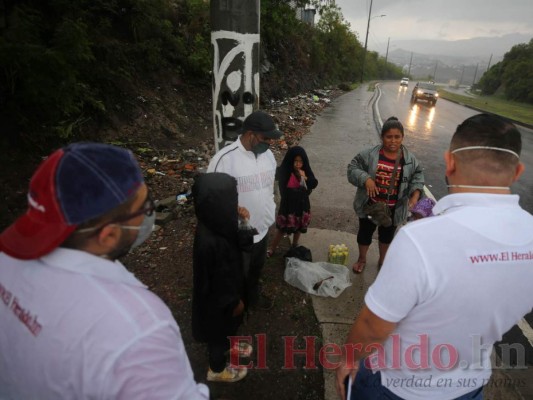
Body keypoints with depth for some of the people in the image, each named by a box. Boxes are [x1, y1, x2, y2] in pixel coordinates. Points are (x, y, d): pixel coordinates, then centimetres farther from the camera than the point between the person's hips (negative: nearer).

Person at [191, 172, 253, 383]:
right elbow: (220, 280, -27)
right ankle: (217, 369, 48)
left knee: (226, 325, 33)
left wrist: (242, 222, -14)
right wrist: (235, 301, -13)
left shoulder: (215, 223, -15)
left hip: (227, 287, 7)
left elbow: (239, 243, 2)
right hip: (218, 297, -7)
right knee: (218, 329, 20)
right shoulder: (210, 242, -40)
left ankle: (227, 345, 61)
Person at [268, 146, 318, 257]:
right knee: (282, 228, 4)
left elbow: (314, 184, -6)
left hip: (302, 204, 4)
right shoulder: (284, 171, -18)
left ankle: (294, 245, 42)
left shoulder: (305, 171, -6)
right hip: (288, 205, -4)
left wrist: (305, 178, -22)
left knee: (298, 227, 20)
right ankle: (272, 249, 21)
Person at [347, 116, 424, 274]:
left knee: (387, 235, 22)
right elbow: (353, 168, -9)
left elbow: (417, 177, 3)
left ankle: (382, 260, 47)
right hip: (370, 205, -1)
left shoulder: (410, 159, -8)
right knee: (365, 232, 16)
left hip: (393, 209, 2)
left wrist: (415, 194, -14)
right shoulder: (370, 154, -14)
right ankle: (362, 259, 41)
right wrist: (365, 178, -26)